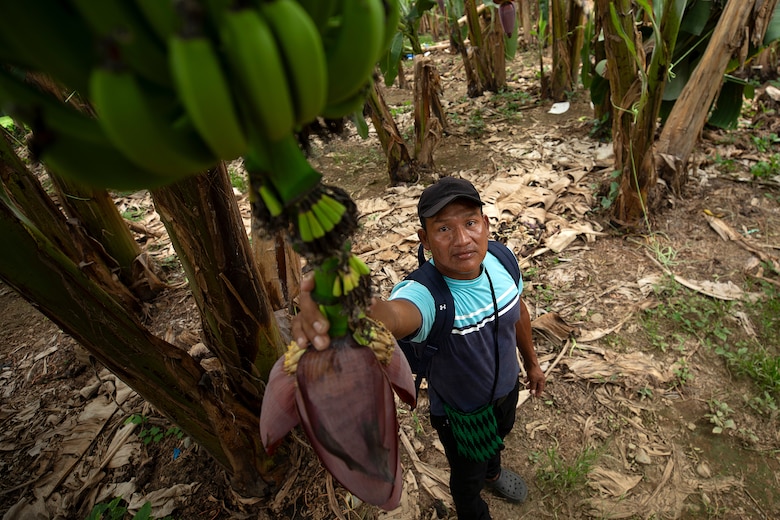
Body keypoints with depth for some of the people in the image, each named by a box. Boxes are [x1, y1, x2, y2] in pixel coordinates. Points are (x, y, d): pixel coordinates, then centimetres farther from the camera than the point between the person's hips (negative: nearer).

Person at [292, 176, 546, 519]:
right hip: (461, 413, -5)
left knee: (499, 438, 37)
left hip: (508, 388, 6)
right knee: (468, 479, 25)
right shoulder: (425, 294, -42)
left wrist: (531, 362, 12)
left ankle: (493, 472, 75)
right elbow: (394, 313, -67)